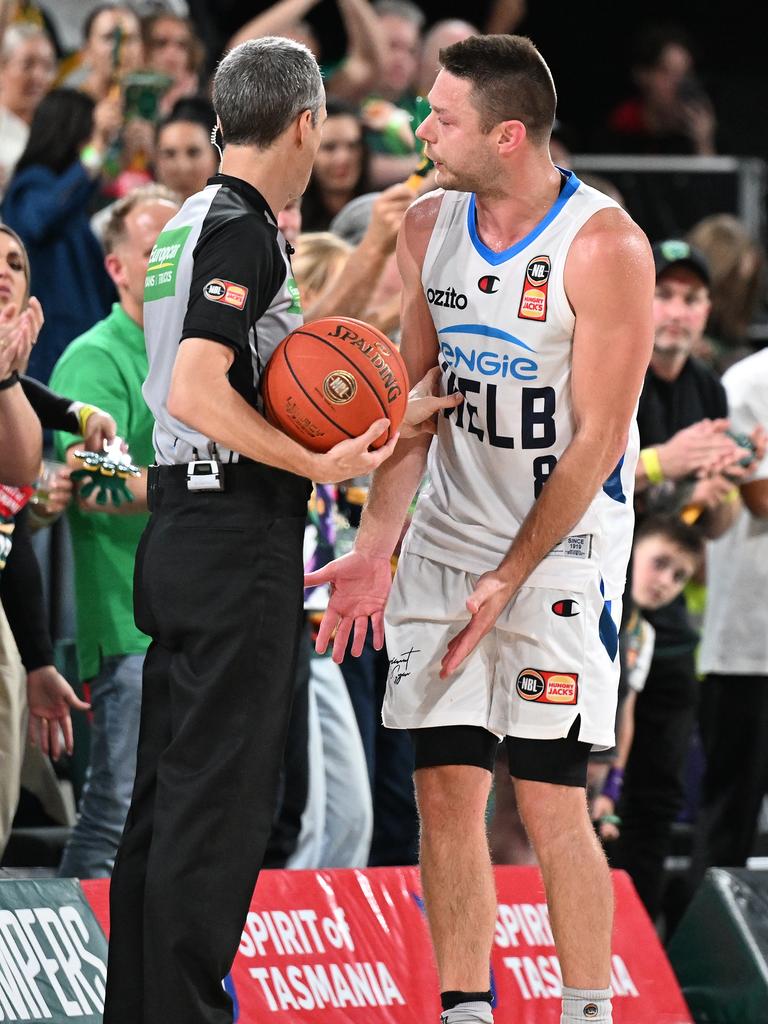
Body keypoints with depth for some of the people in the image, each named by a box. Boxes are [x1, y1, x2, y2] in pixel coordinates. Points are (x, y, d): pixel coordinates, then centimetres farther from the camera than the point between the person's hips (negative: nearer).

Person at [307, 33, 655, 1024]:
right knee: (446, 788, 1)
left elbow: (598, 441, -14)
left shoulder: (604, 247, -16)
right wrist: (376, 548, 0)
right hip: (449, 536, 5)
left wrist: (510, 579, -14)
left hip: (564, 540, -5)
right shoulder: (429, 226, 2)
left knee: (548, 799, -8)